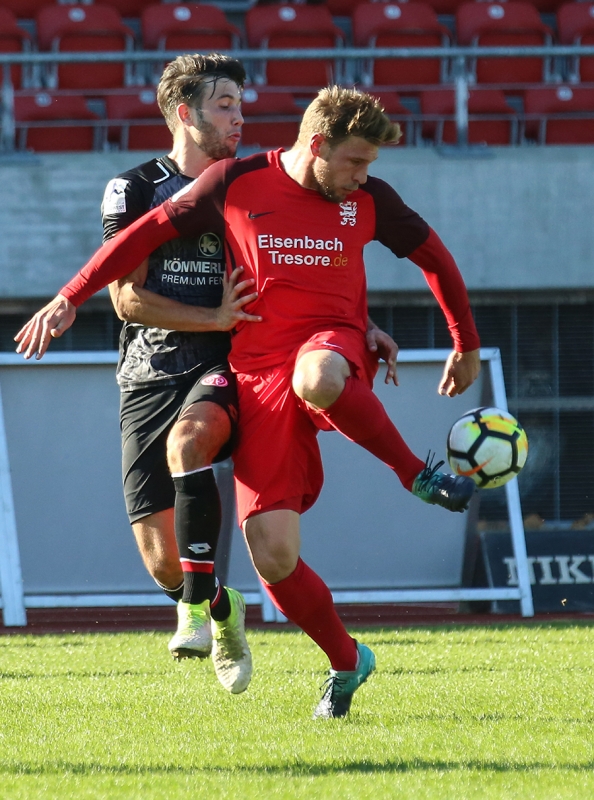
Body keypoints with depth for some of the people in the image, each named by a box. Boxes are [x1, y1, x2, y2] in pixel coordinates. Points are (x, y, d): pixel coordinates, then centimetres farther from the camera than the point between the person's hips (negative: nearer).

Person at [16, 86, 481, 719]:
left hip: (333, 343, -1)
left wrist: (467, 345, 23)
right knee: (271, 553, -11)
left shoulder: (369, 201, 4)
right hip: (257, 375, 1)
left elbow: (434, 257, 19)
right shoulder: (237, 184, -1)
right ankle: (346, 662, 12)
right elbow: (150, 231, 6)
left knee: (315, 376, -43)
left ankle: (419, 476, -23)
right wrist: (71, 297, 4)